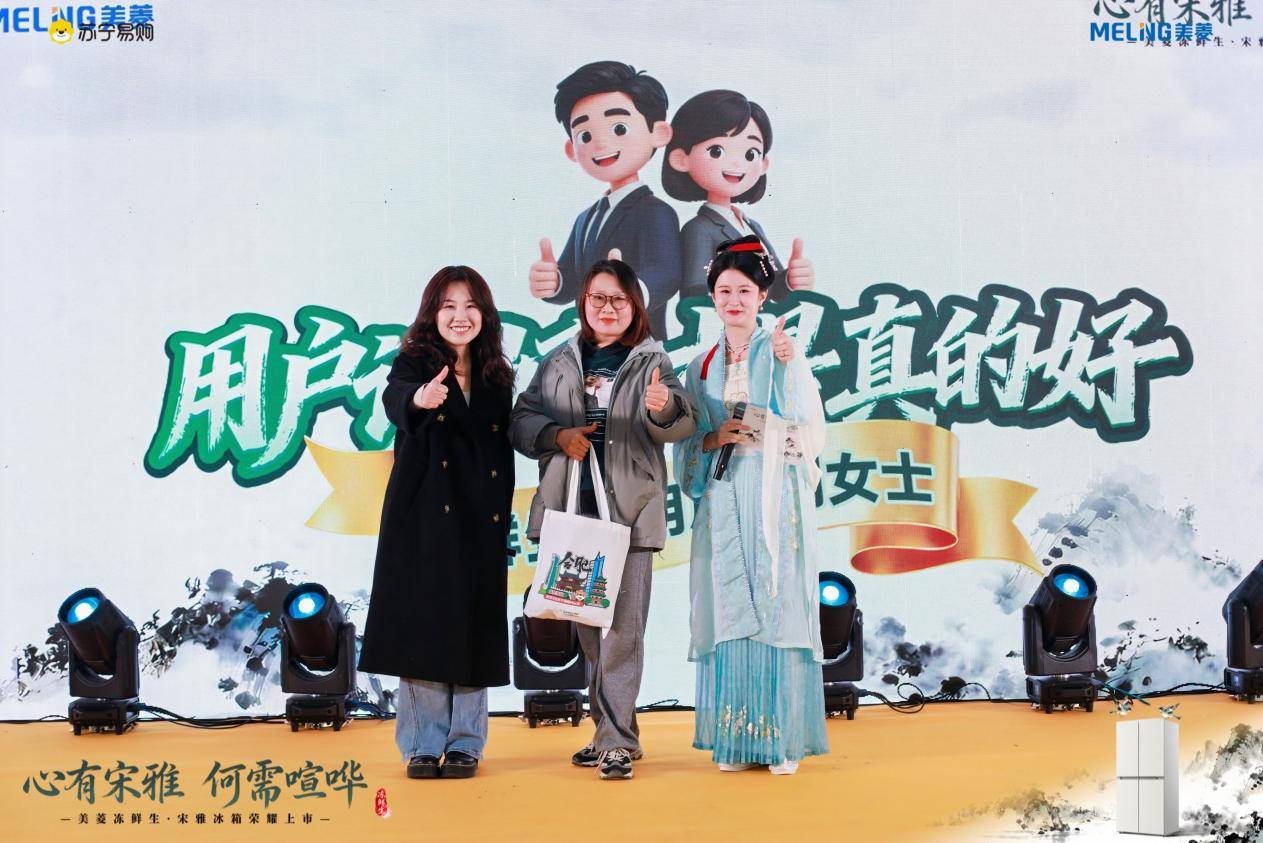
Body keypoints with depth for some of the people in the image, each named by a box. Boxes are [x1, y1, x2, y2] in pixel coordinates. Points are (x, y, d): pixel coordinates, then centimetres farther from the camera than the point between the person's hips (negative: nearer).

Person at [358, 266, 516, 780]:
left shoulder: (497, 376, 11)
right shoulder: (414, 362, -1)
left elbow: (505, 449, 15)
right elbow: (394, 398, -24)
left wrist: (502, 517, 9)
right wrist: (420, 399, -48)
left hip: (479, 521, 3)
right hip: (423, 516, -3)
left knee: (473, 627, 4)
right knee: (423, 623, -2)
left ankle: (464, 743, 13)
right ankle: (424, 744, 7)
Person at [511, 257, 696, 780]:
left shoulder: (651, 362, 4)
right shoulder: (559, 362, 13)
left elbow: (680, 425, -9)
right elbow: (521, 419, 10)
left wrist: (664, 407, -32)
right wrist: (558, 435, -9)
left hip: (628, 510, -4)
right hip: (572, 509, 4)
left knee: (622, 625, -9)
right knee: (588, 624, 10)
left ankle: (616, 740, -8)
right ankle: (611, 729, 21)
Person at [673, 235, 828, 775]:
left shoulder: (783, 352, 4)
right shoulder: (702, 367, 14)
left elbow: (809, 430, -8)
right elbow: (686, 443, 13)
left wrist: (787, 367, -20)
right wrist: (713, 438, -8)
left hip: (773, 501, -3)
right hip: (722, 502, 3)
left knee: (777, 606, -6)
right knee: (728, 610, 0)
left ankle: (782, 738, -2)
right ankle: (734, 740, 6)